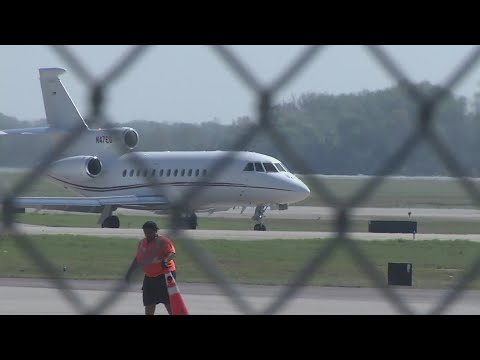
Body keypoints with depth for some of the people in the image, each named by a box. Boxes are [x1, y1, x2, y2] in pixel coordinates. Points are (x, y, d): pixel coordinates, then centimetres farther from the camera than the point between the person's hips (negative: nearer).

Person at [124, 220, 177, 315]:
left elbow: (172, 253, -22)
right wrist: (130, 272, 22)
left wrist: (165, 260, -41)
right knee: (149, 304, 8)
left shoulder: (163, 241, -9)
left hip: (165, 275, -7)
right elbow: (138, 259, 22)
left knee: (168, 303, -9)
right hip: (149, 277, 7)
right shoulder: (142, 243, 12)